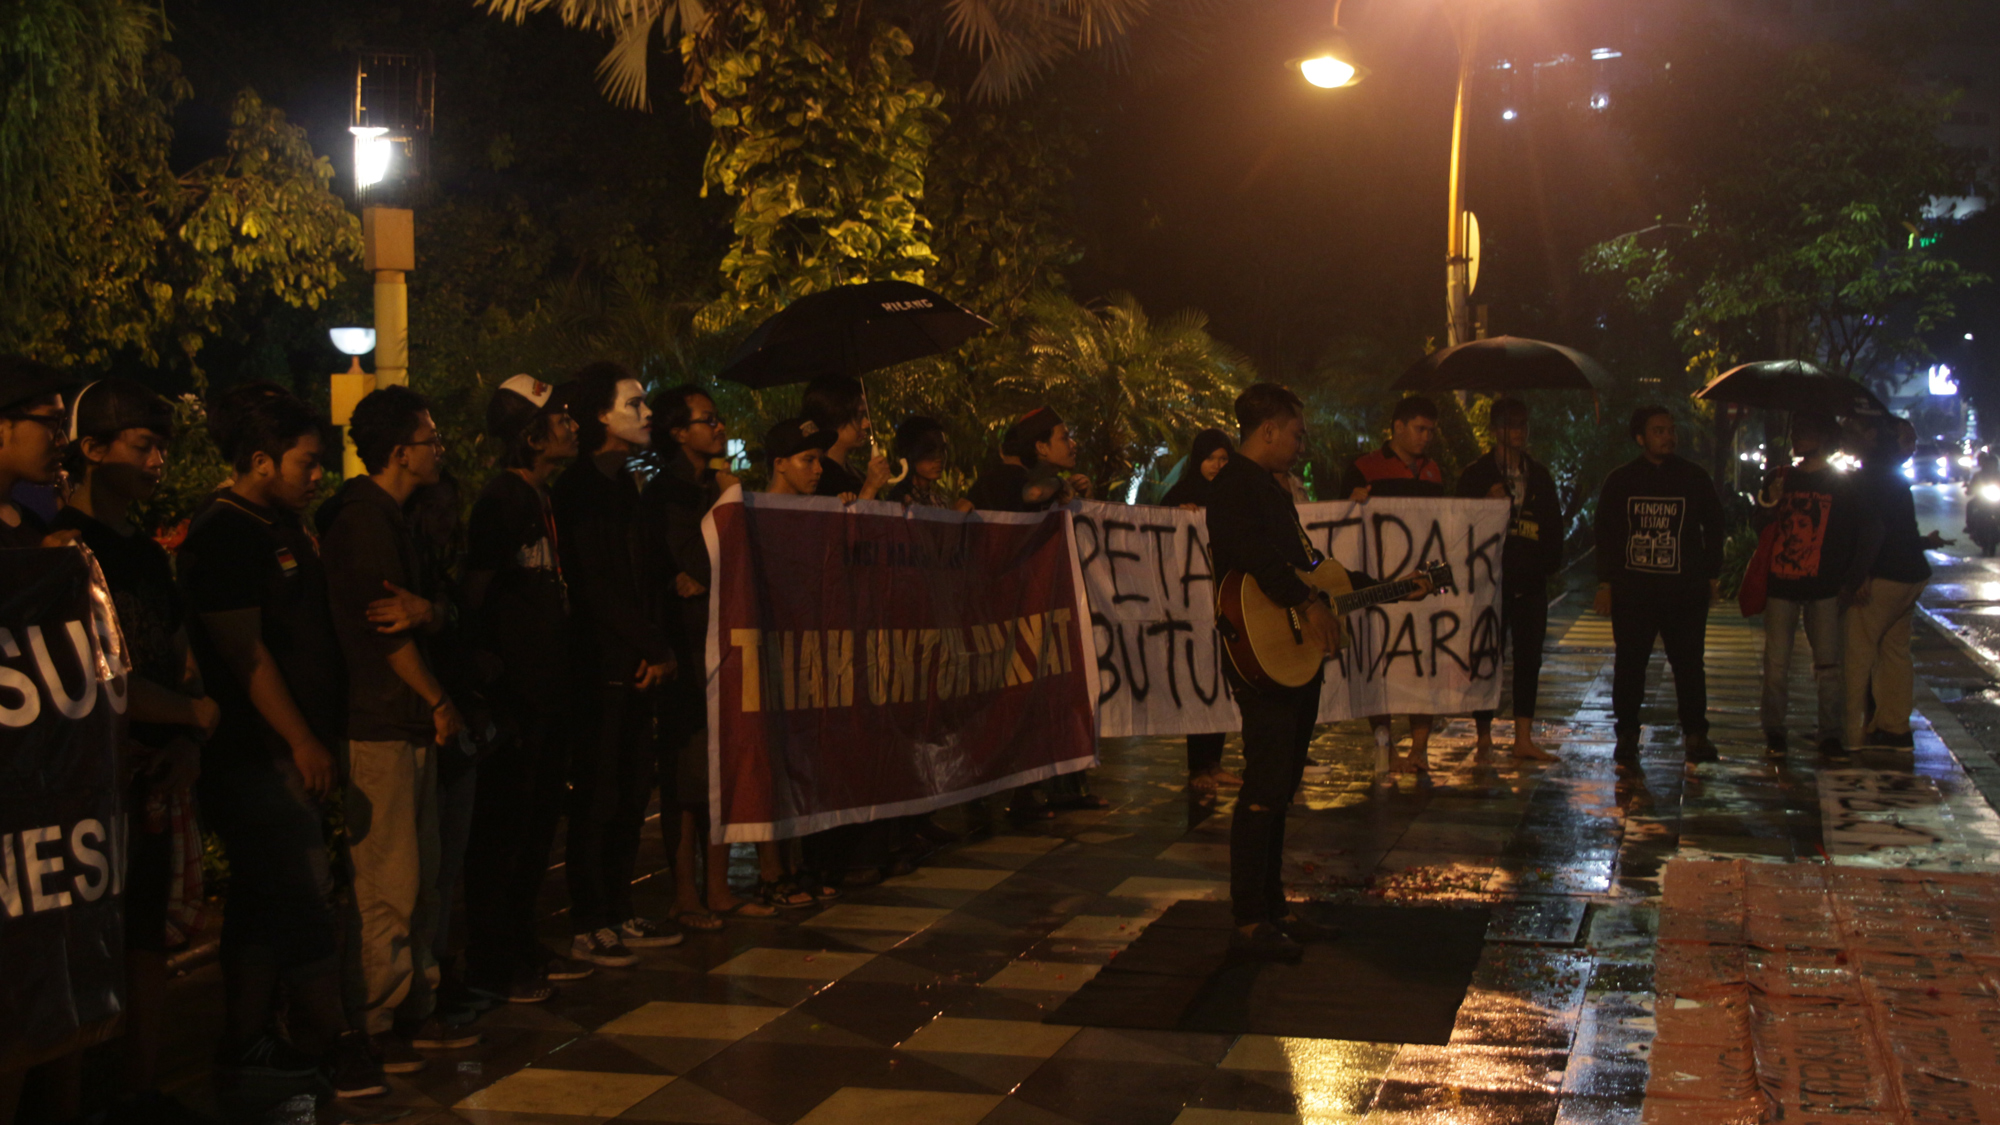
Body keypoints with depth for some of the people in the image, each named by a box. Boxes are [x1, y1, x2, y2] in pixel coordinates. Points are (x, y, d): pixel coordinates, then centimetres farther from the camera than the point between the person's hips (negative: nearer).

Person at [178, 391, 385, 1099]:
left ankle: (247, 1053, 20)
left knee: (267, 900, 12)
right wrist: (303, 741, -16)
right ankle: (331, 1041, 4)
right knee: (303, 890, -6)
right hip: (254, 750, -10)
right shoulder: (224, 534, -13)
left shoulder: (282, 526, 16)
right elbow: (243, 651, -17)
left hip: (288, 749, 10)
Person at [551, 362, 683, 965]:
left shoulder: (627, 485, 18)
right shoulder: (578, 489, -8)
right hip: (603, 666, -8)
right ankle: (587, 927, 5)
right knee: (598, 797, -3)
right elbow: (595, 586, -13)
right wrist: (652, 646, -9)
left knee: (632, 792, 10)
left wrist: (661, 647, 4)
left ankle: (619, 914, 19)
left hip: (639, 667, 8)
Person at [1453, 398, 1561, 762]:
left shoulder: (1539, 476, 14)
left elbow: (1554, 525, 17)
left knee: (1529, 657, 3)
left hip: (1531, 582, 4)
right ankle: (1484, 736, 8)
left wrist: (1549, 564, 4)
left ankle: (1523, 739, 6)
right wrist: (1488, 504, -20)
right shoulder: (1475, 475, 2)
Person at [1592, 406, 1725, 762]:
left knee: (1689, 663, 0)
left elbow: (1714, 527, 15)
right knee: (1629, 663, 3)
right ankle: (1627, 733, 12)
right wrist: (1605, 583, 3)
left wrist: (1710, 576, 9)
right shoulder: (1620, 480, 7)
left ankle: (1695, 733, 7)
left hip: (1685, 590, 0)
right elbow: (1604, 533, 10)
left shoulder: (1694, 478, 7)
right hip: (1632, 589, 0)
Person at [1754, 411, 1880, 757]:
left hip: (1823, 589, -2)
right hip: (1781, 586, 2)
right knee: (1776, 664, 0)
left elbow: (1871, 533, 5)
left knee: (1828, 664, -1)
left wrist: (1852, 581, 0)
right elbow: (1760, 526, 12)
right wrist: (1768, 502, -10)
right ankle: (1773, 731, 8)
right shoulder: (1781, 478, 11)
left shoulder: (1841, 484, 3)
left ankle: (1831, 734, 5)